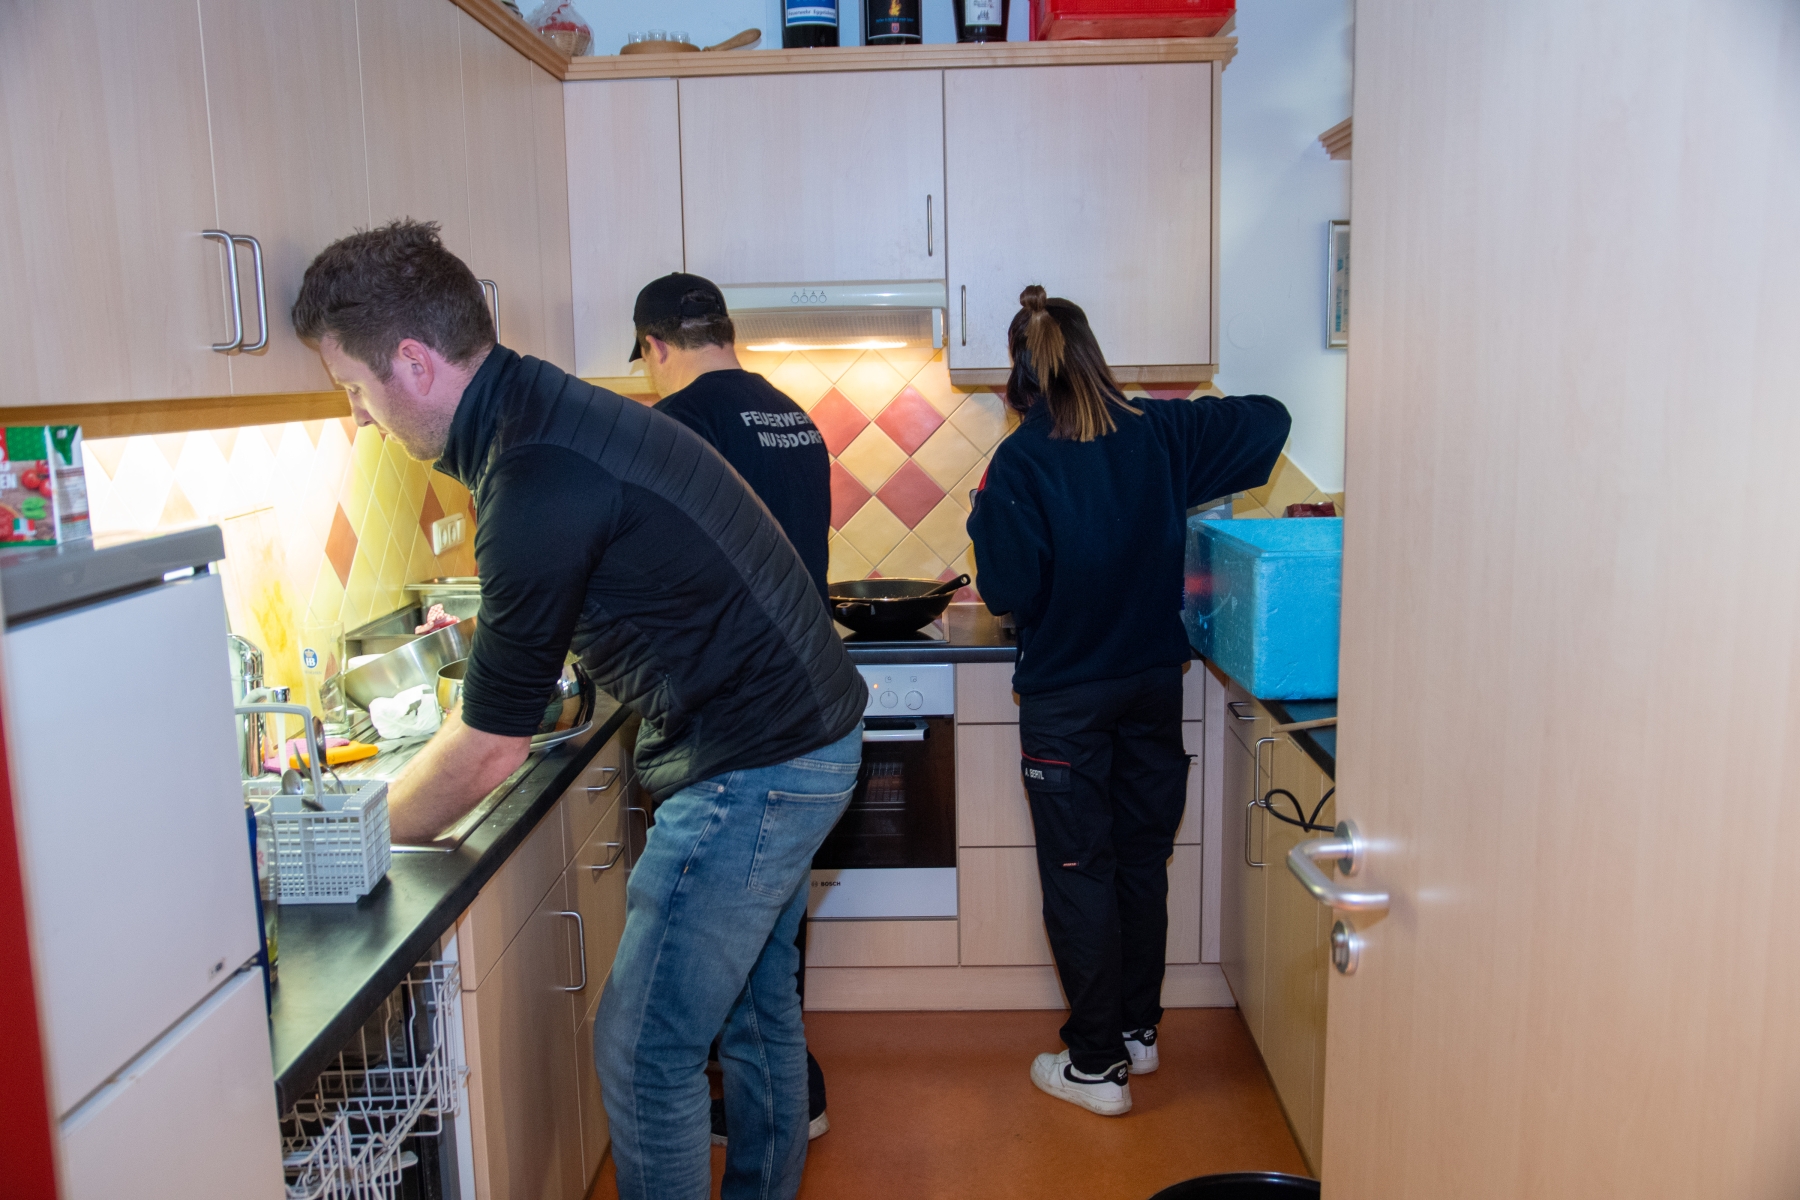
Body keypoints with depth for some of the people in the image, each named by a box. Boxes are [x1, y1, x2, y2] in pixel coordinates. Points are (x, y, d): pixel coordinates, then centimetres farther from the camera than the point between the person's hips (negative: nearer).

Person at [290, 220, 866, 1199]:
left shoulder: (537, 474, -24)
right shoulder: (553, 412, 7)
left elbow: (489, 751, -16)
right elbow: (508, 693, 16)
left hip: (752, 768, -10)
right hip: (803, 736, 10)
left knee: (646, 1050, 2)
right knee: (754, 1002, 23)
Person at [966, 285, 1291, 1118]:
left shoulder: (1022, 462, -16)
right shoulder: (1160, 433, -3)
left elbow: (1010, 592, -16)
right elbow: (1267, 420, 8)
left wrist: (986, 514, 0)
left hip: (1065, 699, -5)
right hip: (1153, 687, 5)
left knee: (1078, 875, 6)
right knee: (1143, 861, 17)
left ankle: (1097, 1064, 15)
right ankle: (1138, 1030, 32)